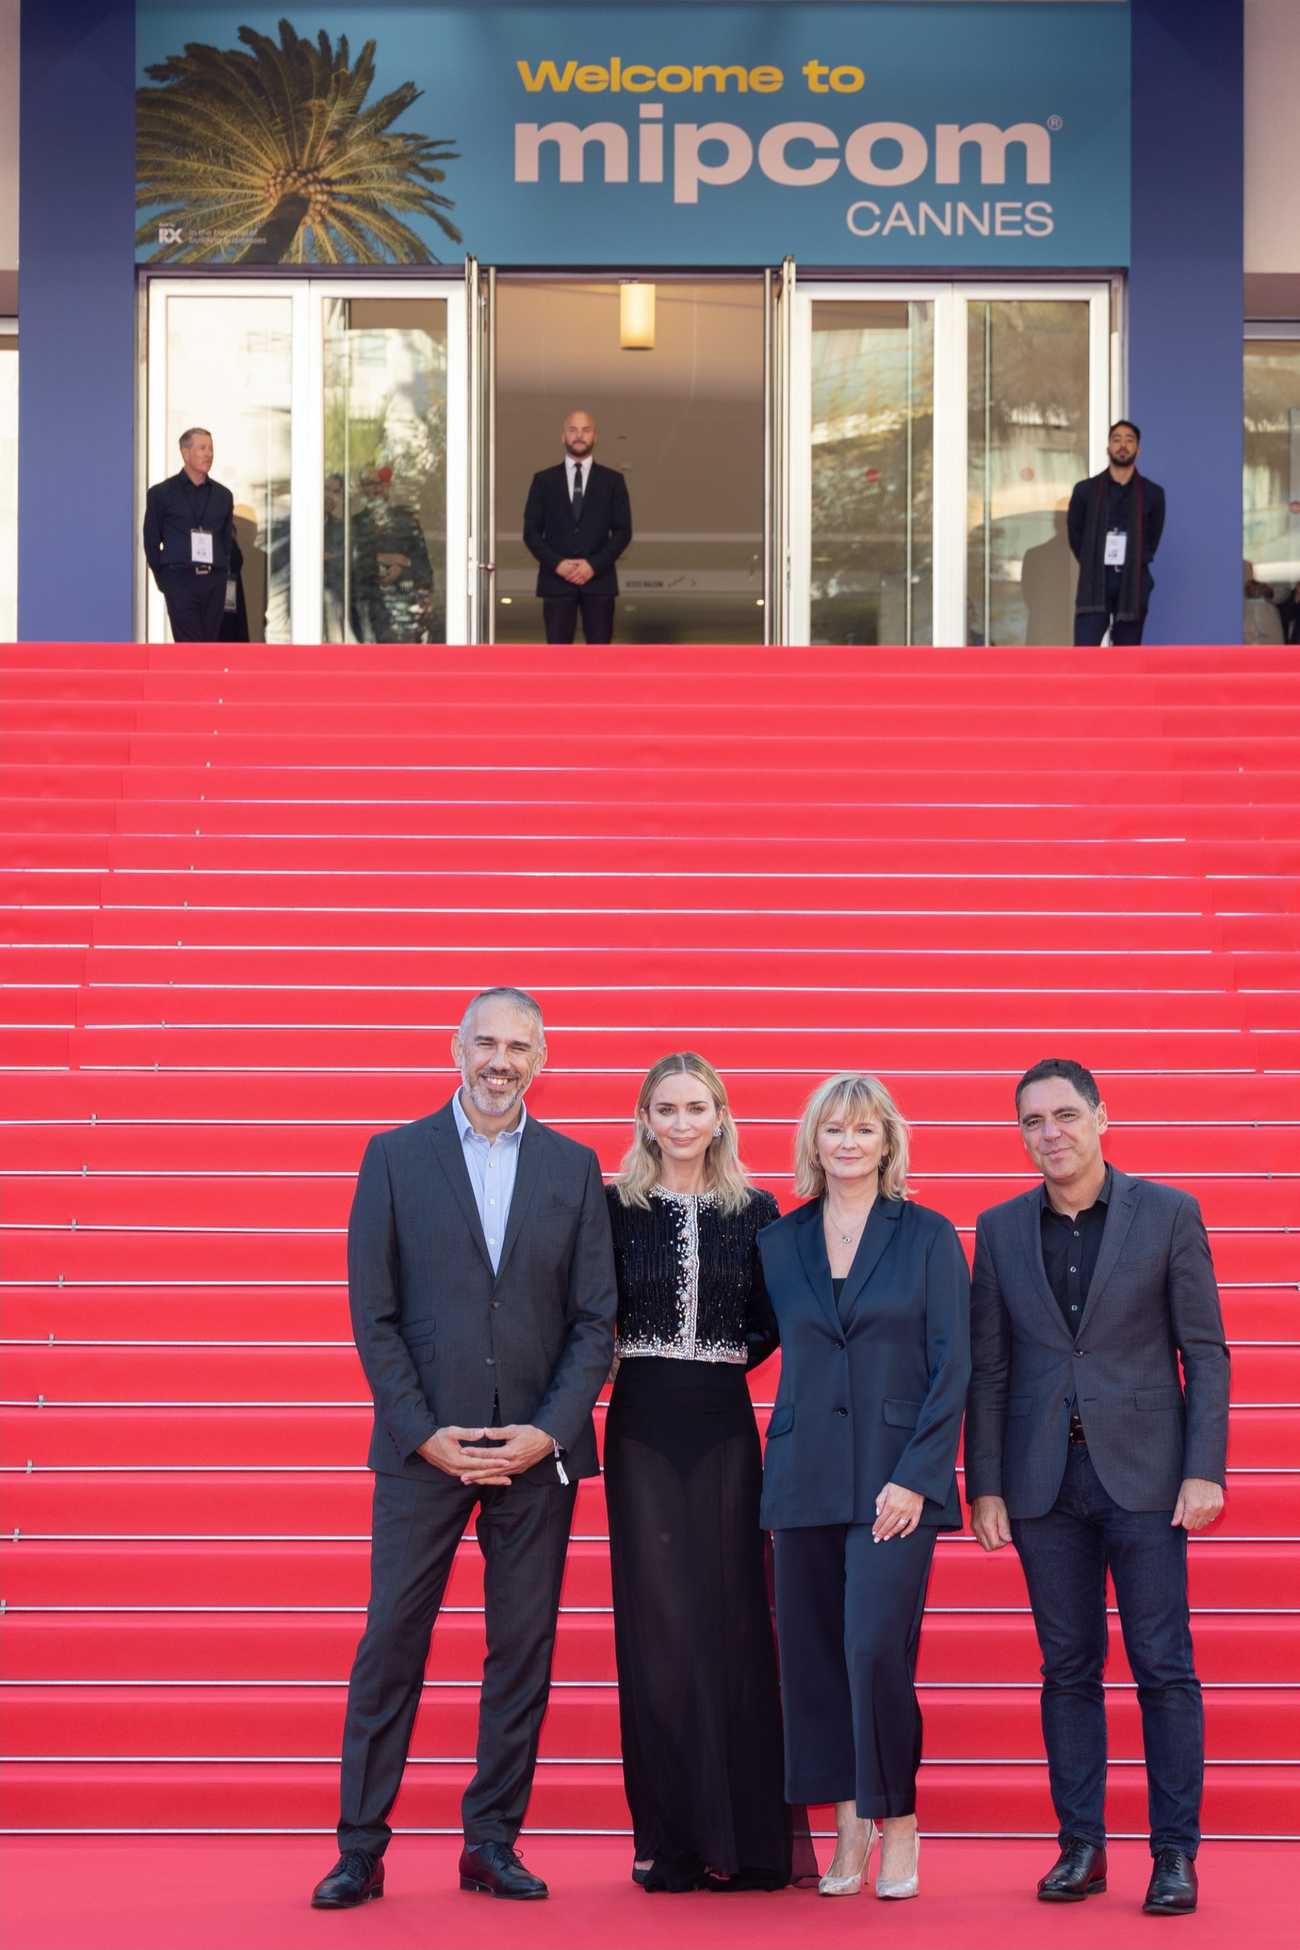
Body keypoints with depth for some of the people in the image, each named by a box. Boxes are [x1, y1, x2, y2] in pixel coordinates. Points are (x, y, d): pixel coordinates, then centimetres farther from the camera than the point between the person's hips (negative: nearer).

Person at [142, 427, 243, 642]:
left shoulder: (223, 495, 14)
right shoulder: (161, 494, 4)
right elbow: (151, 541, 6)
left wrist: (224, 572, 7)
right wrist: (163, 579, 1)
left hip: (214, 582, 4)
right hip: (180, 580, -4)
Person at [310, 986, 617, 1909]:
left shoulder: (574, 1167, 7)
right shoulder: (396, 1157, 3)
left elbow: (597, 1318, 4)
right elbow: (374, 1314, 0)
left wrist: (547, 1432, -7)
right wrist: (424, 1433, -9)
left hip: (537, 1447, 2)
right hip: (424, 1443, -2)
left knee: (523, 1651, 4)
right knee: (390, 1647, -1)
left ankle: (494, 1842, 14)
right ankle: (361, 1850, 6)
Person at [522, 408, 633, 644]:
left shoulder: (612, 480, 8)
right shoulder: (544, 480, 9)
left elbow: (623, 531, 4)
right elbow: (531, 532, 5)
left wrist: (594, 565, -10)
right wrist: (557, 564, -10)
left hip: (599, 580, 0)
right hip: (556, 581, 0)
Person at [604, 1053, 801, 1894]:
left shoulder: (755, 1210, 5)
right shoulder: (616, 1208, 2)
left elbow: (771, 1320, 10)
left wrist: (730, 1355, -2)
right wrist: (641, 1358, -6)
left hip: (723, 1424, 1)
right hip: (643, 1426, -1)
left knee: (730, 1619, 1)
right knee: (657, 1623, 0)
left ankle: (741, 1837, 8)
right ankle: (669, 1834, 7)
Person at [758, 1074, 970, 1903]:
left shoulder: (928, 1237, 1)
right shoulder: (781, 1242, 9)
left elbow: (952, 1366, -3)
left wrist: (915, 1476, -10)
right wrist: (781, 1461, 3)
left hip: (895, 1476, -3)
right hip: (806, 1476, 3)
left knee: (876, 1648, -12)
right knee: (815, 1655, 3)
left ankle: (899, 1819, 5)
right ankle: (850, 1824, 14)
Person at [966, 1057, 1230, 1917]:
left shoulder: (1168, 1214, 1)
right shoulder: (1000, 1229, 8)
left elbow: (1205, 1351, -1)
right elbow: (988, 1367, 7)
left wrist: (1204, 1469, -9)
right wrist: (983, 1485, 2)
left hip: (1143, 1469, -2)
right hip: (1044, 1477, 2)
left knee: (1164, 1666, -2)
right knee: (1068, 1669, 6)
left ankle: (1175, 1853, 4)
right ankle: (1082, 1846, 13)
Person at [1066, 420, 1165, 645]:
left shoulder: (1152, 493, 6)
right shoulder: (1085, 490, 5)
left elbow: (1153, 539, 14)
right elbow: (1075, 535, 12)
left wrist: (1132, 566, 7)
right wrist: (1093, 566, 8)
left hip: (1133, 586, 1)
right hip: (1094, 585, -1)